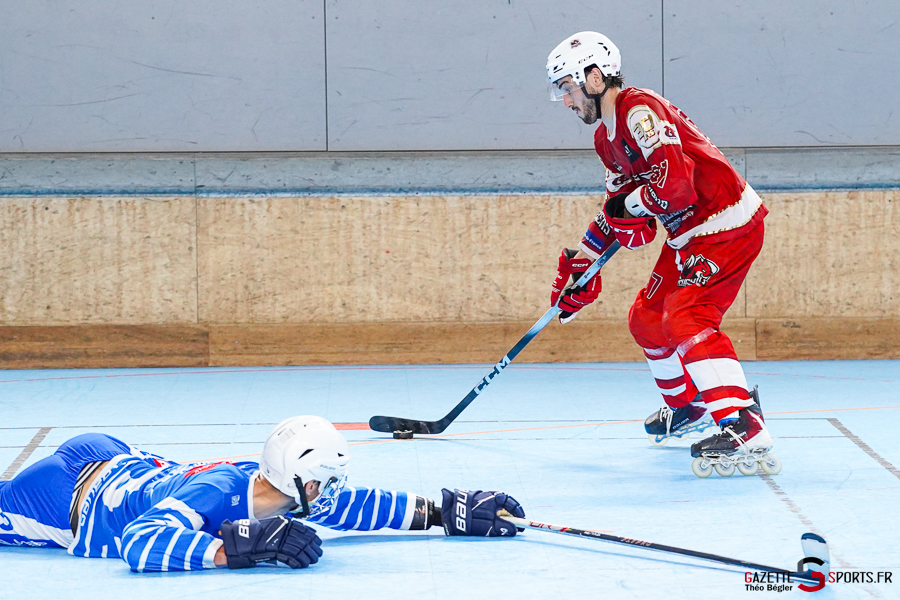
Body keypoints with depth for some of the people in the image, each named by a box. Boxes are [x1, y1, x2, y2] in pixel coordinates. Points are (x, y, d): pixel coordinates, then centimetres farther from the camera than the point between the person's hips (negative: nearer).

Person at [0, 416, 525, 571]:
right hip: (74, 488, -6)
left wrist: (441, 513, -13)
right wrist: (237, 545, -57)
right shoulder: (215, 494, -40)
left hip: (127, 463, 6)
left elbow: (347, 506, -6)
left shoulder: (267, 484, -19)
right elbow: (140, 545, -53)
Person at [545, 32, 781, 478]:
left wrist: (632, 206, -14)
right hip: (690, 235, 11)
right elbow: (619, 208, 22)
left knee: (685, 319, -24)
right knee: (648, 320, 18)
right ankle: (689, 406, 41)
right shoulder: (605, 138, 14)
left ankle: (745, 430, -33)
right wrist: (583, 262, 18)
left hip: (728, 224, -11)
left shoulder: (640, 111, -20)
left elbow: (674, 179, -30)